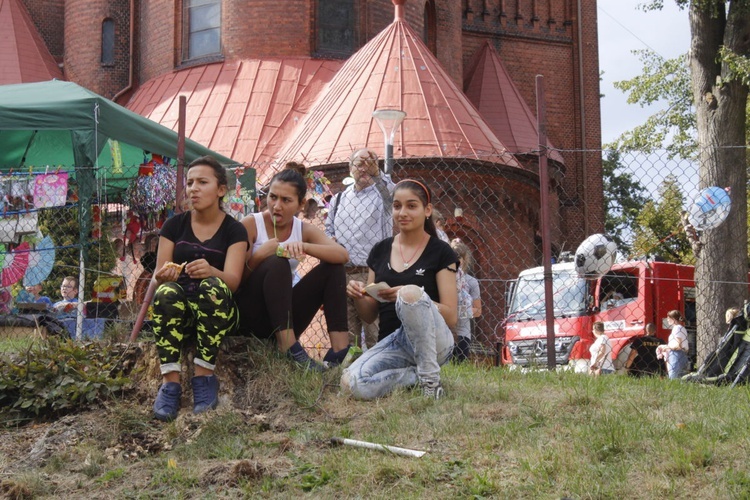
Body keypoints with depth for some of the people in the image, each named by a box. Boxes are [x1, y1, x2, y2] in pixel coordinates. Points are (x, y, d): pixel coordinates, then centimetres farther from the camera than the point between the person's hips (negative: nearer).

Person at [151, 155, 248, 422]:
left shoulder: (234, 230, 2)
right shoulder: (174, 225, 9)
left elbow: (233, 280, -14)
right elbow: (158, 275, 2)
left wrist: (211, 271, -38)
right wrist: (164, 275, -24)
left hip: (217, 311, -1)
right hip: (177, 310, 2)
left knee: (213, 287, -35)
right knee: (167, 292, -33)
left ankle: (204, 375, -29)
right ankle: (170, 381, -36)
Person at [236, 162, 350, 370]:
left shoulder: (304, 230, 4)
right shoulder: (251, 224, -6)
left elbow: (343, 255, -14)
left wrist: (304, 247, -31)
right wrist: (258, 257, -30)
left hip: (283, 318, 5)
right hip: (249, 314, -4)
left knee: (332, 268, -10)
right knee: (277, 263, -29)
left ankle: (339, 349, -22)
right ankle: (290, 349, -35)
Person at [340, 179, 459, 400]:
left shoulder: (440, 252, 1)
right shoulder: (380, 251, 13)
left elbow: (451, 317, -6)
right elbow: (369, 315, 17)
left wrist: (408, 297, -20)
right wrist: (358, 297, -6)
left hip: (432, 341, -3)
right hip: (391, 343, 3)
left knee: (411, 292, -35)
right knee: (351, 383, -30)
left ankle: (430, 379, -20)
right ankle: (419, 375, -7)